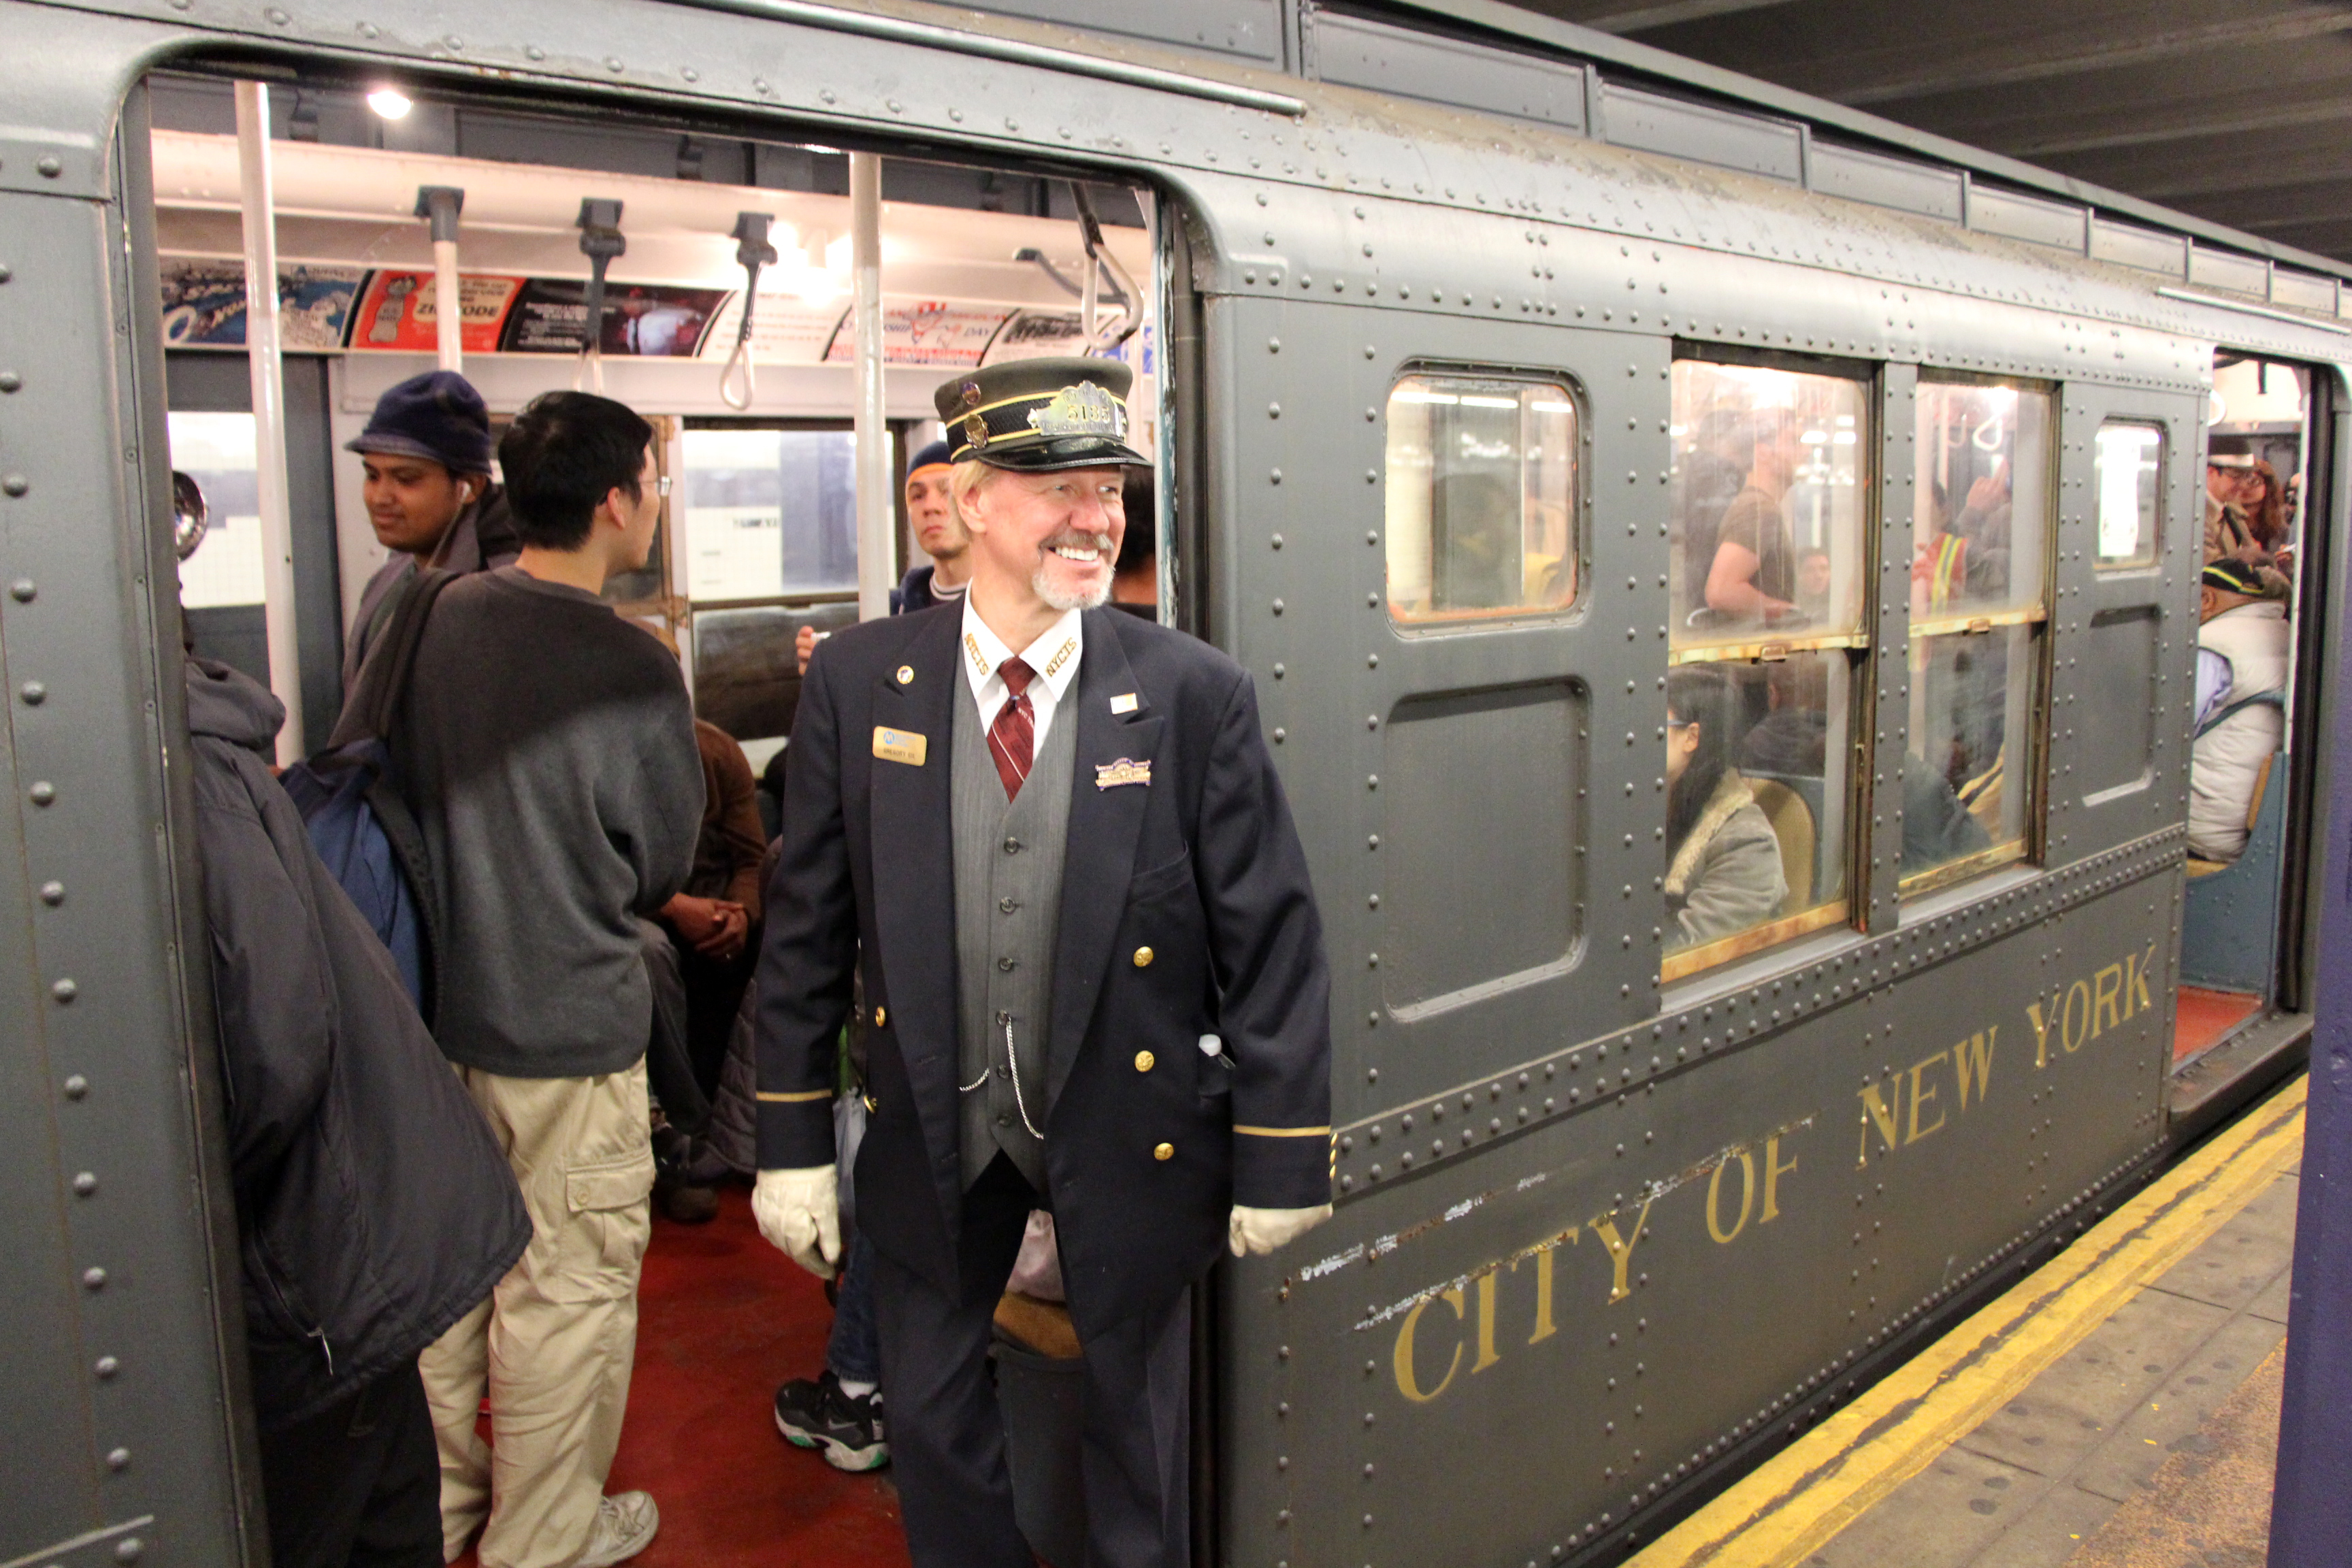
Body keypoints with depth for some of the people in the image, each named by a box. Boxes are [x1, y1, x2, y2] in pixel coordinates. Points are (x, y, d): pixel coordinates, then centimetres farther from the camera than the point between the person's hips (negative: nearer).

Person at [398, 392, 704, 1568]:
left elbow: (401, 787, 11)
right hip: (568, 1028, -7)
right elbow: (663, 867, -7)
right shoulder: (631, 672, -20)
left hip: (438, 1005, 7)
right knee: (566, 1290, 10)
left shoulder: (439, 618, -3)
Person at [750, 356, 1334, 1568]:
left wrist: (1281, 1159, -9)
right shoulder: (859, 681, -7)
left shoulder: (1194, 693, -12)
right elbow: (806, 925, -1)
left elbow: (1272, 938, -10)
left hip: (1130, 1127, -1)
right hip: (931, 1128, 2)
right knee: (931, 1418, 19)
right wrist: (791, 1142, 0)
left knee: (1135, 1421, 18)